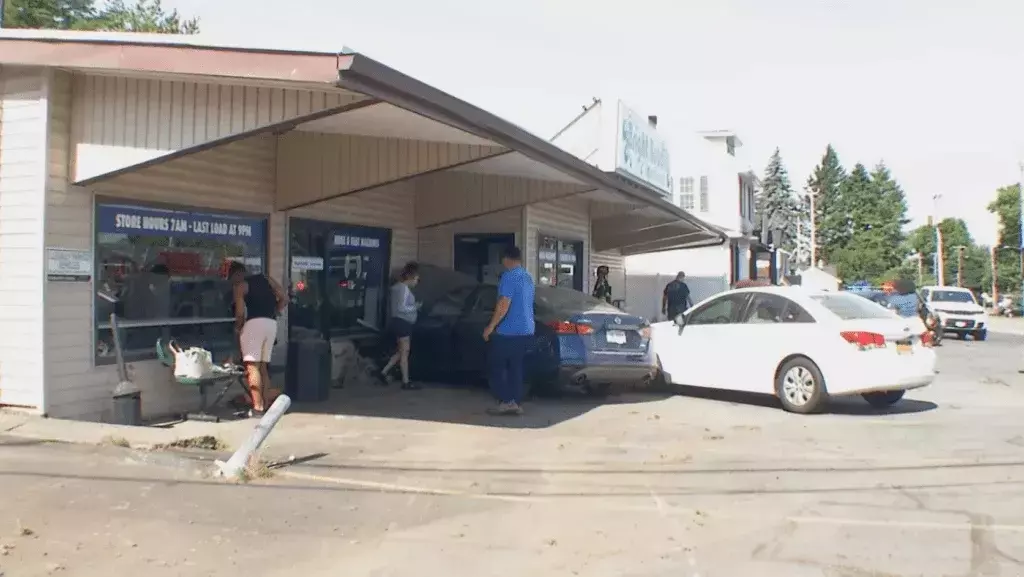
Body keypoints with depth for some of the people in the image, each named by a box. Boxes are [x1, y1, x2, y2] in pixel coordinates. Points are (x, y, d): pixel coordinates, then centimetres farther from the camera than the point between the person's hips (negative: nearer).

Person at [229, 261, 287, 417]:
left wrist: (237, 327, 13)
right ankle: (264, 405, 15)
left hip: (254, 323, -6)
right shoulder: (266, 279, 19)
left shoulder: (239, 286, 3)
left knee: (252, 366, -4)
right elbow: (284, 299, 14)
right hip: (271, 323, 6)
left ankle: (258, 408, -10)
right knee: (263, 366, 14)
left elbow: (240, 312, -5)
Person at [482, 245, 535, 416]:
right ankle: (517, 403, 10)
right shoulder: (528, 278, 15)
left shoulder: (509, 276, -14)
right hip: (525, 331, 8)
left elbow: (504, 304, -22)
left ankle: (506, 402, -3)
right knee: (515, 367, 12)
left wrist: (491, 326, -18)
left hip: (509, 331, -8)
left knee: (495, 366, 2)